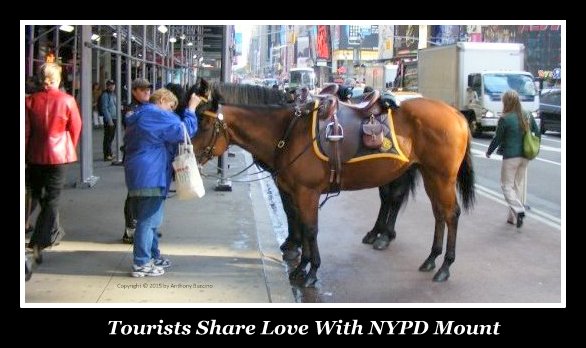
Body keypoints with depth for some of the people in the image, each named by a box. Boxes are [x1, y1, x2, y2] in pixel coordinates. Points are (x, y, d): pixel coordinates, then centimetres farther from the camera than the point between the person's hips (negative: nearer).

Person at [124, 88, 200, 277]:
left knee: (146, 218, 19)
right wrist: (191, 109, -6)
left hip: (136, 176, 10)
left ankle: (153, 256, 30)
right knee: (148, 220, -5)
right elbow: (185, 130, -16)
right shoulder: (158, 116, -12)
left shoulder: (138, 117, 19)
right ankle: (141, 264, -2)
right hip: (151, 176, -10)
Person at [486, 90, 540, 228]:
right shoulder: (528, 116, 3)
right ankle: (513, 217, 21)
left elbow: (497, 139, -8)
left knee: (507, 185, 5)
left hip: (510, 157, -6)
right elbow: (537, 133, 10)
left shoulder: (505, 119, -15)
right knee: (518, 186, 15)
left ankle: (518, 210, -16)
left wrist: (489, 152, 9)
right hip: (525, 157, 6)